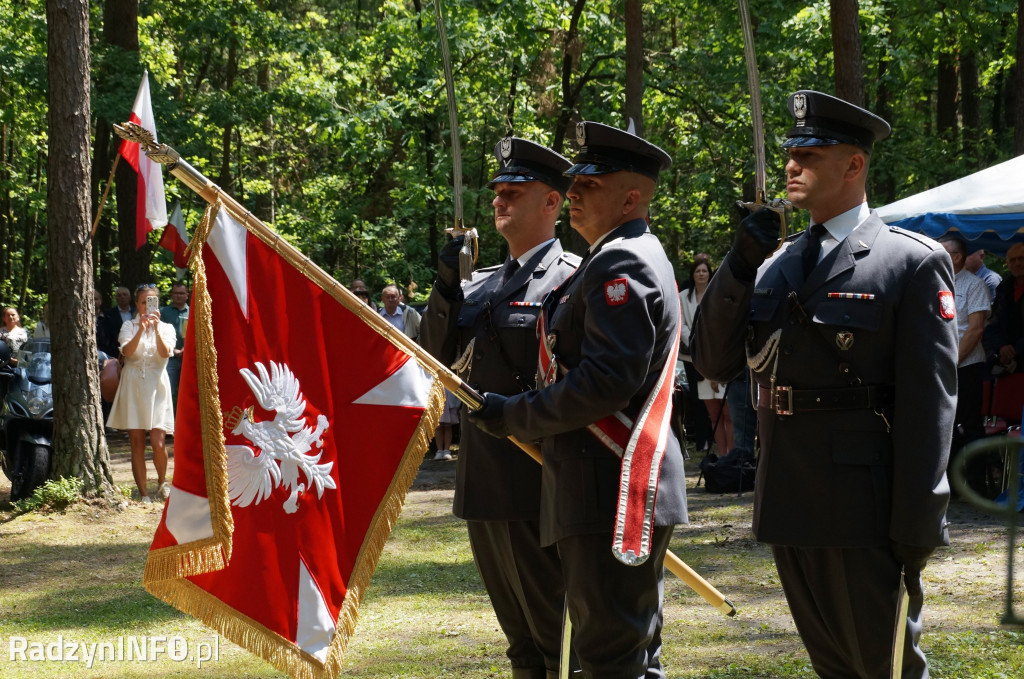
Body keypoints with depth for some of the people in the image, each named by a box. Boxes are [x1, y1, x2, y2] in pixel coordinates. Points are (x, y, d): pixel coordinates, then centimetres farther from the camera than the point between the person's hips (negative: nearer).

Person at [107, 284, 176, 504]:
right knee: (137, 443, -1)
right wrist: (141, 329, -23)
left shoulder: (166, 328, 9)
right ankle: (143, 493, 6)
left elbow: (165, 353, -10)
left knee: (158, 443, -10)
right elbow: (127, 351, -10)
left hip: (156, 385, -1)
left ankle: (161, 482, 17)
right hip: (133, 385, 1)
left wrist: (156, 328, -22)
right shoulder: (129, 326, 9)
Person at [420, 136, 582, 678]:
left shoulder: (570, 277, -8)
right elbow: (436, 354, 11)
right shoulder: (482, 282, 17)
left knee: (555, 634, -3)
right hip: (483, 483, 8)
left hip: (533, 484, -8)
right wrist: (445, 285, -2)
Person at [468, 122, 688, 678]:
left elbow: (606, 382, -24)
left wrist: (514, 415, -15)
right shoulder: (629, 258, 19)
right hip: (623, 491, 11)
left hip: (611, 495, -11)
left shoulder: (622, 264, -15)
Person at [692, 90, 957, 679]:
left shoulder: (914, 262, -7)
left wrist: (916, 532, -14)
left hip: (864, 513, -7)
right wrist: (739, 264, -6)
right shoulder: (775, 266, 13)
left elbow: (929, 402, -10)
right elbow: (713, 361, 8)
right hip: (790, 508, 7)